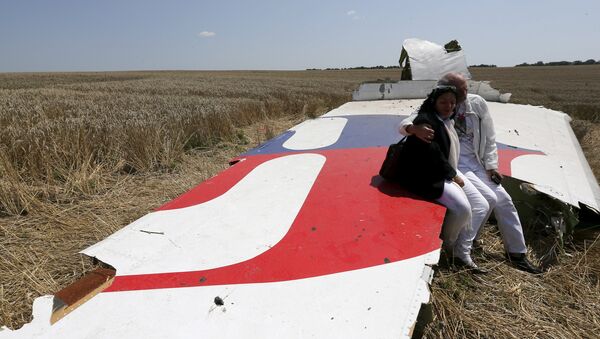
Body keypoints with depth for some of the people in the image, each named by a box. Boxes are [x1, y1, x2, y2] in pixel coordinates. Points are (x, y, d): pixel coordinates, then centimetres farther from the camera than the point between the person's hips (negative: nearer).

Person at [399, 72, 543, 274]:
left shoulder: (477, 104, -2)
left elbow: (489, 138, 7)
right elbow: (404, 124, -18)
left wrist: (491, 166, 3)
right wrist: (414, 128, -42)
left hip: (476, 165, 6)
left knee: (504, 200, 7)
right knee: (487, 198, -22)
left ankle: (517, 254, 25)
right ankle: (461, 250, -10)